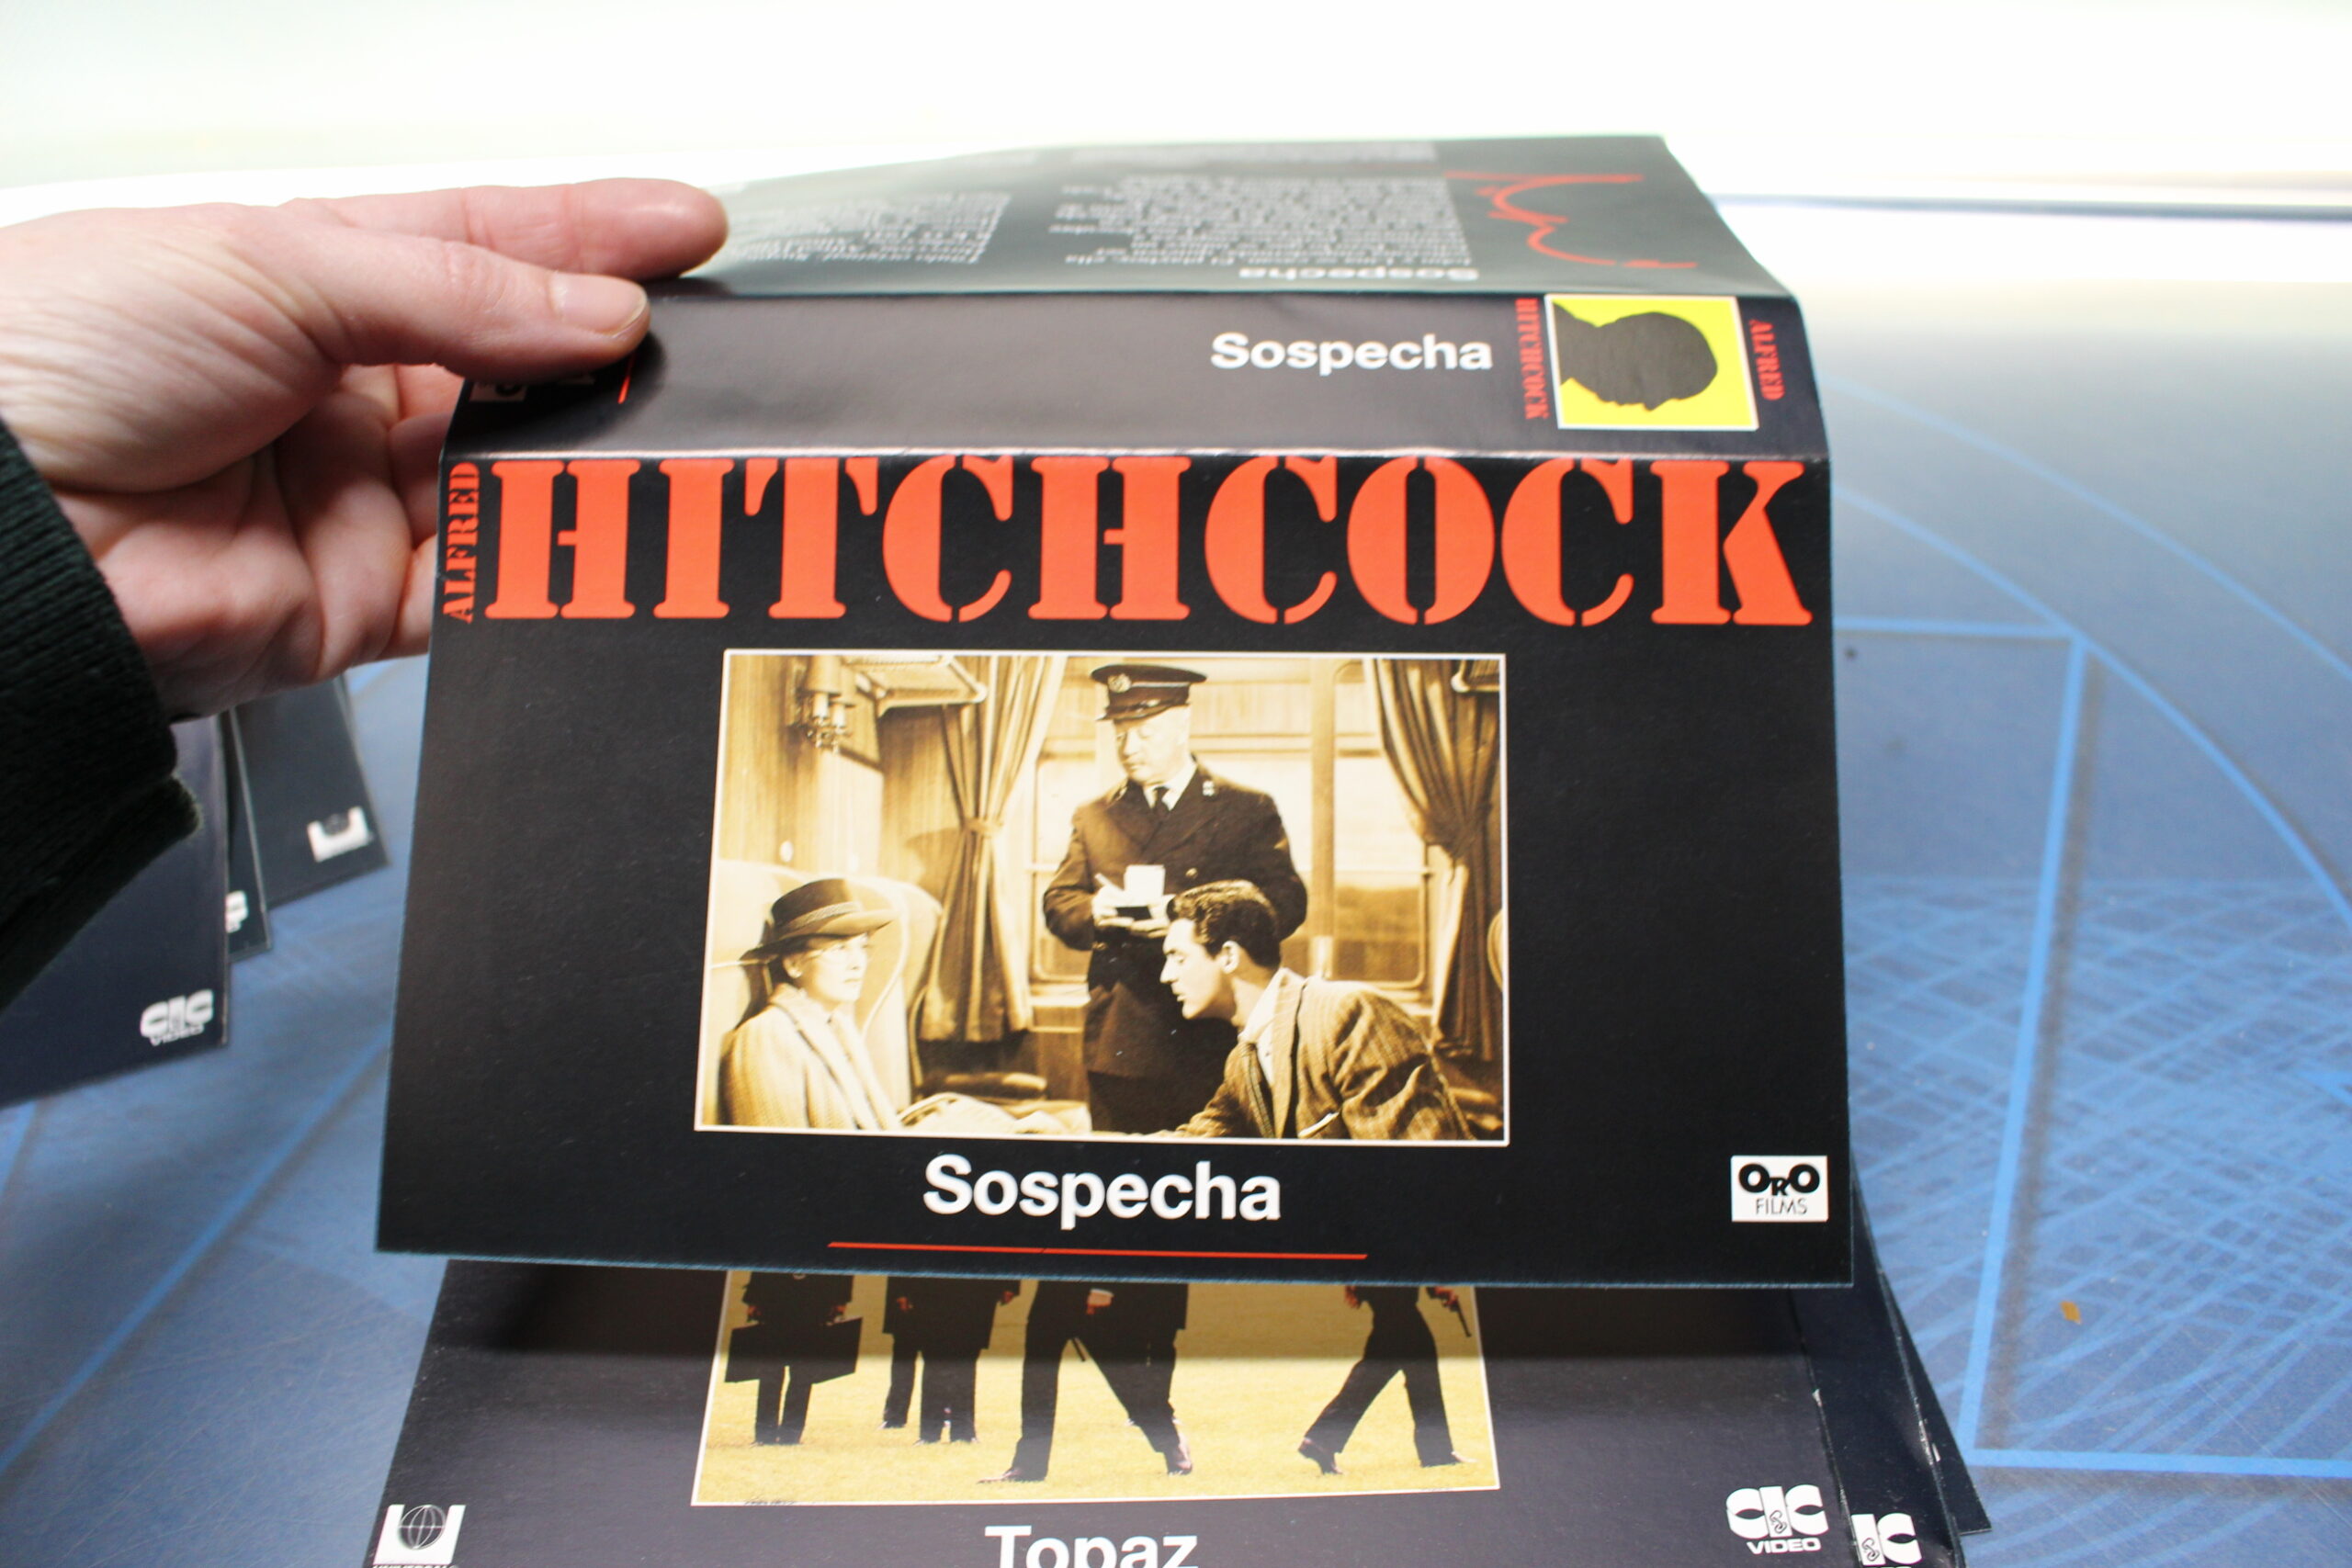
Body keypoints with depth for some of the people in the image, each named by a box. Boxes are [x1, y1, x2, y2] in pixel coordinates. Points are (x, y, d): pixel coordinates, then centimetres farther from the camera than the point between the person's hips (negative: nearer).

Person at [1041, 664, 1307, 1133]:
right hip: (1119, 1037, 3)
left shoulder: (1249, 811, 6)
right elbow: (1058, 902, 11)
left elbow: (1286, 903, -4)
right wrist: (1092, 912, -13)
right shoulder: (1093, 817, 16)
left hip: (1215, 1038, -2)